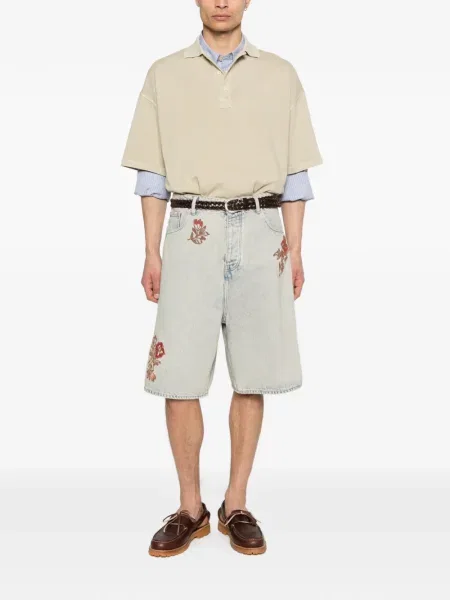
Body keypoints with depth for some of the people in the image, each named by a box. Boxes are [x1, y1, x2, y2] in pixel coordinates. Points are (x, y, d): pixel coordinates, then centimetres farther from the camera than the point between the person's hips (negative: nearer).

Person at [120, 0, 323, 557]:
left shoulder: (280, 74, 11)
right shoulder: (164, 74, 10)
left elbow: (294, 173, 9)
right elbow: (152, 174, 7)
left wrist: (295, 251, 3)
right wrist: (151, 252, 1)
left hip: (261, 234, 1)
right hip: (192, 234, 0)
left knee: (252, 377, 3)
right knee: (179, 378, -3)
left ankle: (236, 505, 18)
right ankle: (190, 507, 14)